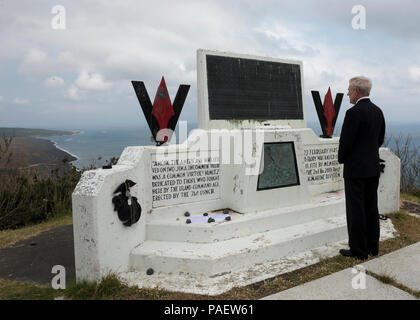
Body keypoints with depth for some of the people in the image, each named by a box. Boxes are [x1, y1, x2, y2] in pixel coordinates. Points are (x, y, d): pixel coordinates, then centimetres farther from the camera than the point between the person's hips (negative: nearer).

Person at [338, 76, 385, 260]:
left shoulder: (354, 113, -17)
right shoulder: (378, 111, 9)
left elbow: (345, 142, -17)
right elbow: (380, 140, 15)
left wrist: (342, 159, 1)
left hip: (356, 169, -8)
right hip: (373, 168, 8)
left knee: (356, 210, 0)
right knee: (371, 207, 15)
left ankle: (359, 250, 9)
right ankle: (373, 247, 26)